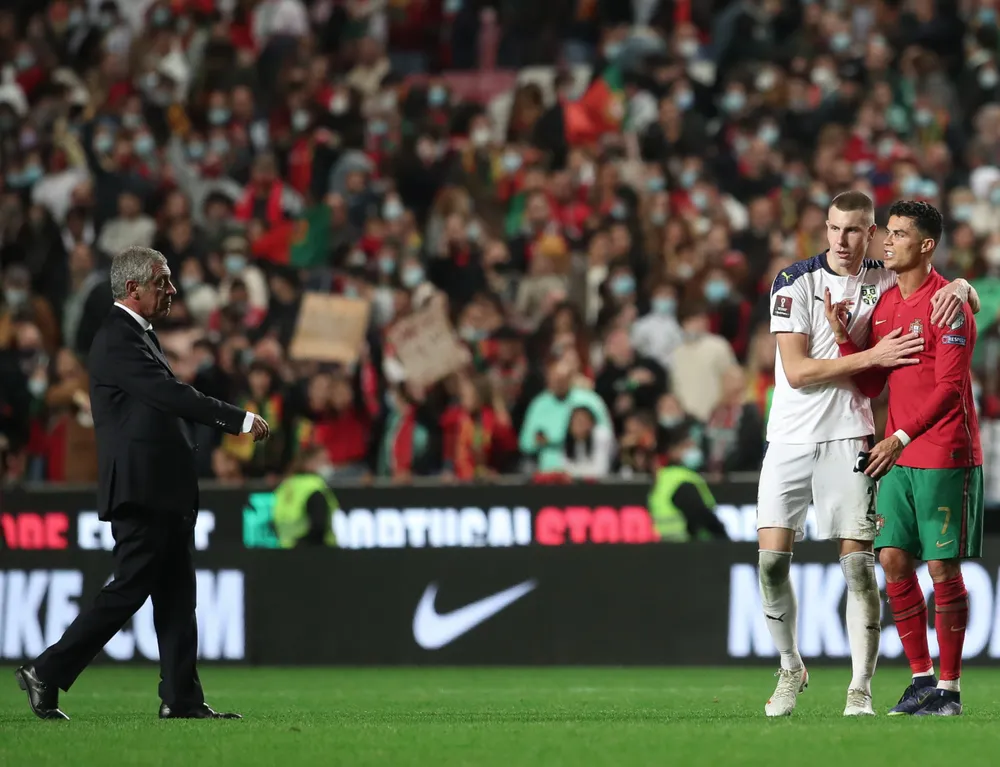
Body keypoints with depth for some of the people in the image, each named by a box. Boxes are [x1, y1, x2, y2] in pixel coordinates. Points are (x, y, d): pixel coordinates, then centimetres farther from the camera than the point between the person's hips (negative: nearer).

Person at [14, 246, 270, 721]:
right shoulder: (117, 340, -14)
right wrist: (240, 419, -21)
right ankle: (47, 674, -1)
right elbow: (169, 394, -22)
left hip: (164, 493, 10)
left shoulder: (138, 335, 19)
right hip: (142, 492, -10)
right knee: (127, 591, -8)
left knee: (176, 595, 7)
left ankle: (181, 700, 8)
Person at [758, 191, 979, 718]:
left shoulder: (884, 280, 5)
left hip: (847, 437, 1)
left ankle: (861, 689, -1)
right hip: (790, 437, -1)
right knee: (772, 559, -6)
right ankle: (790, 670, 14)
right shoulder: (795, 282, -4)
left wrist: (959, 288, -11)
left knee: (858, 564, -5)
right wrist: (873, 355, -18)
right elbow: (797, 370, -12)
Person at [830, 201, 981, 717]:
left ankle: (949, 688, 3)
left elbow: (949, 387, -16)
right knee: (893, 559, 2)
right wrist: (843, 337, -2)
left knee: (942, 568, -4)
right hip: (899, 456, 7)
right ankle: (921, 677, 11)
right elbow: (870, 386, 12)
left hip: (946, 456, -7)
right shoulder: (885, 304, 12)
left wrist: (902, 437, -20)